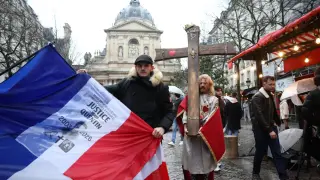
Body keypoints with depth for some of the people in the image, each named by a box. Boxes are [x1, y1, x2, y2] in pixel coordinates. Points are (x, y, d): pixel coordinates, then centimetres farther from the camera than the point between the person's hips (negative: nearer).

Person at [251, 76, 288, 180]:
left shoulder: (270, 96, 10)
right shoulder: (257, 97, -14)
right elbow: (259, 116, -21)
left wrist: (278, 123, 19)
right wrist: (269, 130, -23)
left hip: (271, 127, 7)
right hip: (261, 129, -7)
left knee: (277, 152, 3)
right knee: (260, 152, 5)